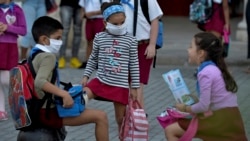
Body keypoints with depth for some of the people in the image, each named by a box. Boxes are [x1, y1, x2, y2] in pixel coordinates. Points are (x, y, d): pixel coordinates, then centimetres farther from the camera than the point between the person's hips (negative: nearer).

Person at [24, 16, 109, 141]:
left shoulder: (34, 55, 10)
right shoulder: (48, 56, -17)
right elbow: (40, 82, -33)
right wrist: (64, 94, -37)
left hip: (40, 110, 10)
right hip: (49, 112, -10)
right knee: (101, 117, -14)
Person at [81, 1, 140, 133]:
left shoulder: (130, 40, -3)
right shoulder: (99, 37, 0)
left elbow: (134, 65, 1)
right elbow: (93, 59, 12)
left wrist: (134, 87, 1)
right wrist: (86, 76, 4)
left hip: (121, 85, -1)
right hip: (101, 81, 1)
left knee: (121, 118, 8)